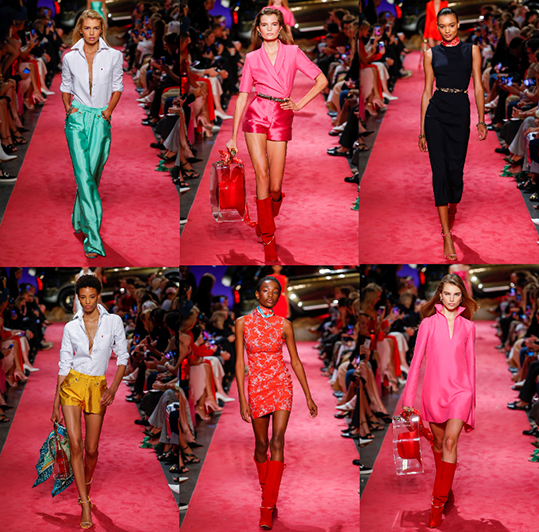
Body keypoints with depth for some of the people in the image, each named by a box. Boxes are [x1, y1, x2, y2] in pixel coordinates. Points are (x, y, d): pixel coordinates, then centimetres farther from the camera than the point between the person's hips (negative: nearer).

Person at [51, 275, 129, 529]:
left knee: (91, 449, 6)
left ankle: (86, 485, 38)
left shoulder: (113, 321, -3)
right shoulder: (71, 327, 0)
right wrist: (56, 402, 6)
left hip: (98, 388, 0)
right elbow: (64, 364, 6)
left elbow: (122, 357, 2)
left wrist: (113, 388, -10)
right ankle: (85, 507, -10)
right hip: (72, 385, 0)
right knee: (75, 445, -12)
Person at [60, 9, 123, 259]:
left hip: (101, 119, 1)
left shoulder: (113, 56, 1)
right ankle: (93, 239, -16)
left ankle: (80, 220, 29)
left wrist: (109, 110, -1)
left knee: (92, 174, 2)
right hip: (77, 119, -1)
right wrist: (68, 107, 1)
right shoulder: (70, 57, 3)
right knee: (83, 175, -12)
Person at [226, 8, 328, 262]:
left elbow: (322, 81, 8)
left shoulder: (292, 52, 7)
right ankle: (268, 237, -10)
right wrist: (233, 136, 7)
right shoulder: (252, 58, 9)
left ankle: (267, 218, 33)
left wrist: (299, 105, 2)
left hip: (281, 118, 0)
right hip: (256, 115, 0)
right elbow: (242, 96, 10)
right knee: (262, 174, -16)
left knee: (275, 187, -2)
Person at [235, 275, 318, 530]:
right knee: (261, 445, 9)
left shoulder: (284, 324, 1)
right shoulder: (243, 322, 0)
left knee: (277, 442, -14)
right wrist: (242, 398, -8)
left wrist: (308, 396, 9)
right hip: (256, 387, 1)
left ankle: (267, 508, -16)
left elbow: (296, 361, 8)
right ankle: (267, 493, 31)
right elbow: (240, 362, -2)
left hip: (281, 385, -1)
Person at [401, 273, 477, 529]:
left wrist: (472, 395, 15)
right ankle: (444, 486, 33)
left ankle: (438, 503, -16)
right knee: (439, 442, 12)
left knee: (450, 442, -15)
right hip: (434, 390, 1)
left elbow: (470, 362, 13)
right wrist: (408, 397, -1)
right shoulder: (428, 323, 2)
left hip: (459, 390, -1)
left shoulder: (467, 326, 7)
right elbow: (417, 359, 2)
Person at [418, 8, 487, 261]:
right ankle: (447, 236, -8)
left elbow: (478, 87, 6)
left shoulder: (471, 50, 8)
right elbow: (427, 91, 10)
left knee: (455, 169, -2)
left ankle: (452, 209, 33)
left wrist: (481, 120, -2)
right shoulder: (431, 54, 9)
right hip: (436, 113, 0)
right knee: (440, 170, -7)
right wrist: (422, 128, 8)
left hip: (460, 113, 0)